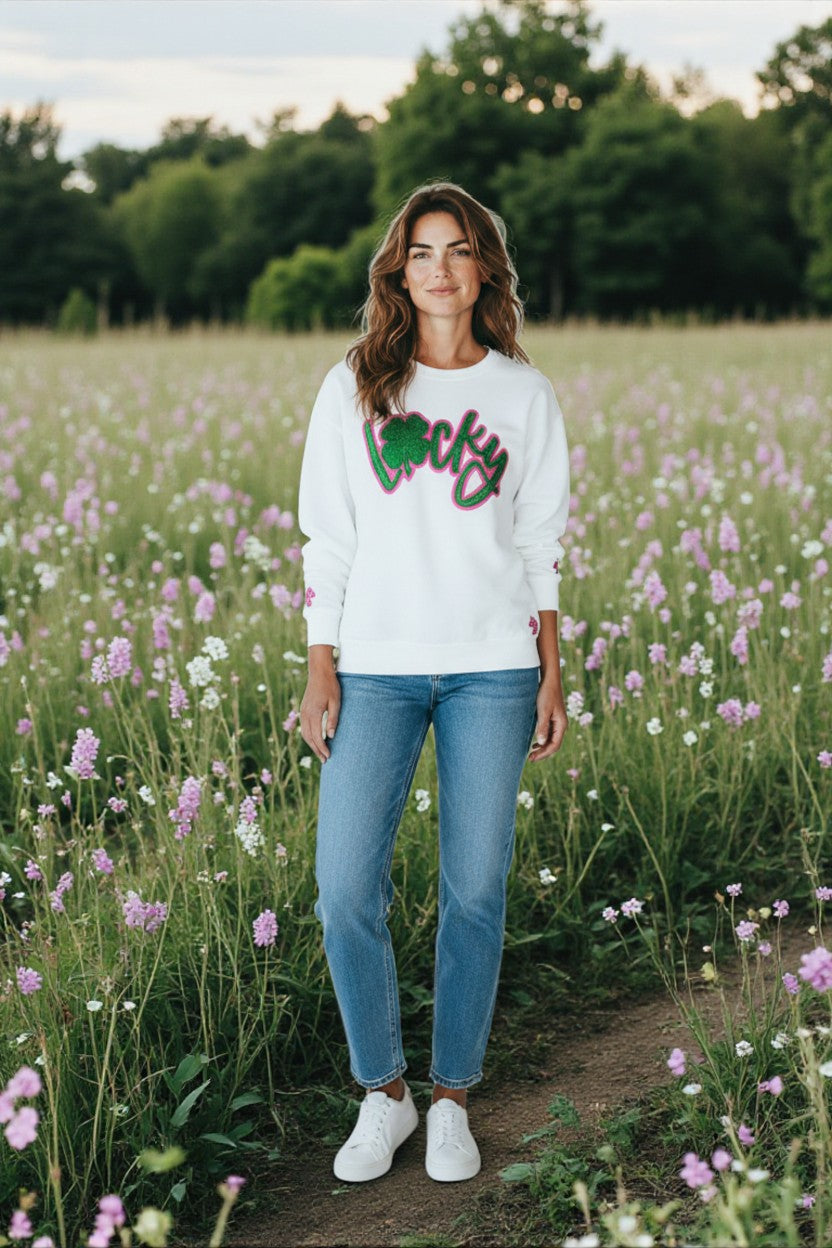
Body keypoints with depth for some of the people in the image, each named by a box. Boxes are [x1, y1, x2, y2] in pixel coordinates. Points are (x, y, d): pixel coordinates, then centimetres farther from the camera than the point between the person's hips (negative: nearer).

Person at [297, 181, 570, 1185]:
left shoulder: (522, 394, 6)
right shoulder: (353, 386, 5)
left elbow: (540, 544, 9)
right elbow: (325, 537, 5)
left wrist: (551, 676, 5)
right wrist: (320, 673, -1)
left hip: (492, 668, 0)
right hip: (375, 666, 0)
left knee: (476, 890, 3)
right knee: (346, 891, -7)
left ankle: (452, 1099, 19)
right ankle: (384, 1094, 13)